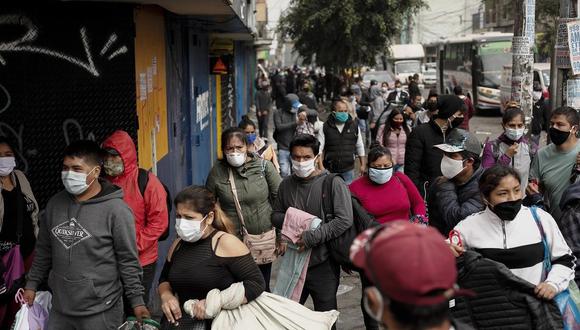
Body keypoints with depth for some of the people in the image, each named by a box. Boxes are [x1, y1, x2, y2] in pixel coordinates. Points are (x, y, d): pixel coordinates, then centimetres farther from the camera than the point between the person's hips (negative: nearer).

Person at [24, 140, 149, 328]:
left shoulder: (115, 209, -13)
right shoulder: (55, 204, 5)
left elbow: (128, 260, -10)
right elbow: (43, 250, 16)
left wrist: (137, 300, -7)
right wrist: (32, 284, 18)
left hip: (100, 311, -5)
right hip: (59, 308, 5)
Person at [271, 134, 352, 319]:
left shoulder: (333, 183, -10)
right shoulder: (286, 185, 7)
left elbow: (345, 220, -18)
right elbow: (275, 216, 15)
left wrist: (312, 237, -21)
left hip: (323, 265, -4)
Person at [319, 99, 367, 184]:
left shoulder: (354, 126, 1)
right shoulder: (325, 127, -5)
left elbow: (360, 147, 9)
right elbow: (319, 148, -4)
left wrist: (363, 165, 10)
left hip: (348, 170, 1)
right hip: (330, 170, -1)